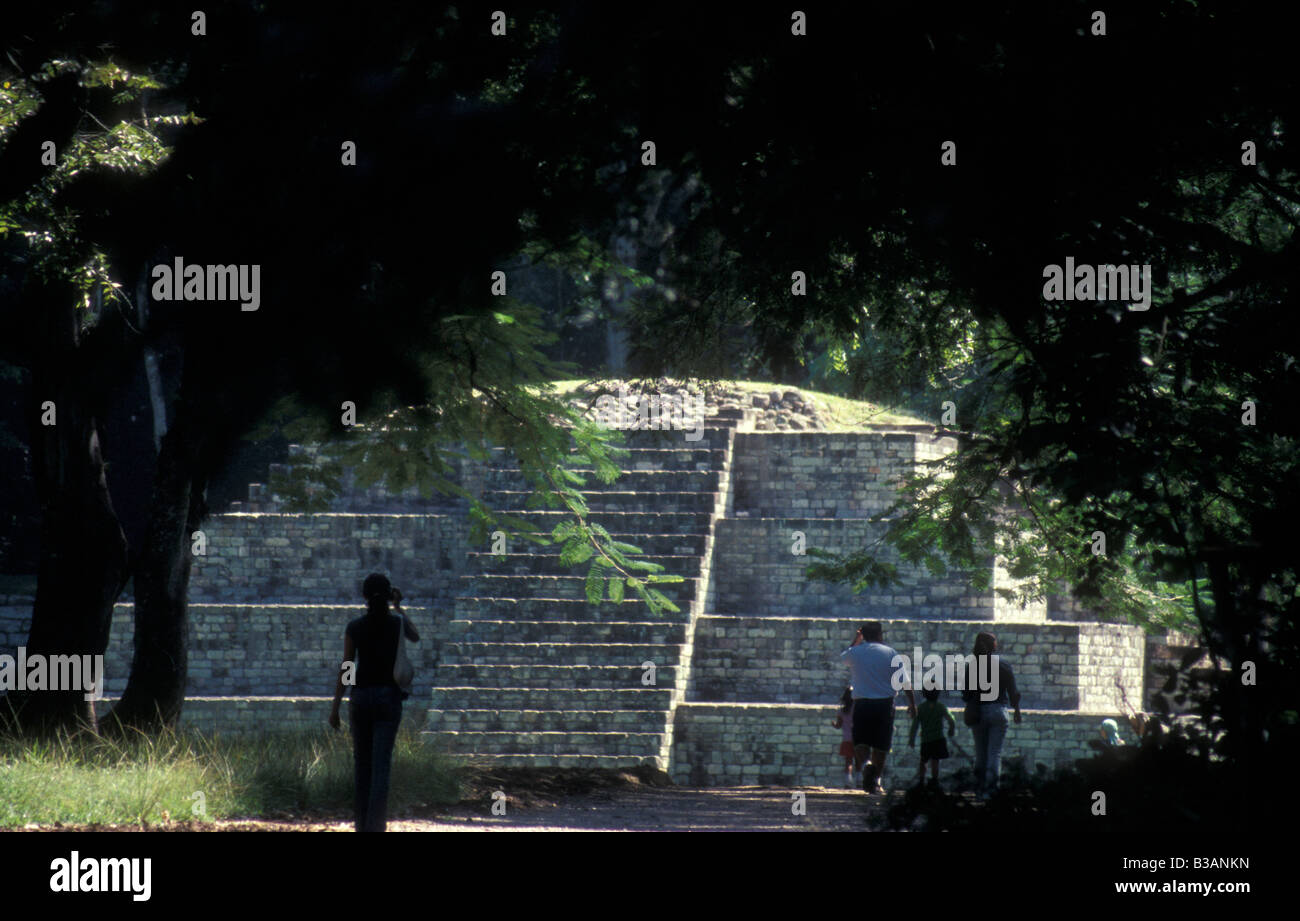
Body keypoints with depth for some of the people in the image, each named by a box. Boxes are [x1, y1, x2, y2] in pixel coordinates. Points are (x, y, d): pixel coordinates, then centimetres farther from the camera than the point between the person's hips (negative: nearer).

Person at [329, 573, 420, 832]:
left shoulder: (354, 628, -3)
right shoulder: (397, 623, -2)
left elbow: (346, 668, -3)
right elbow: (415, 638, 22)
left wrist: (335, 708, 2)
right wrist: (398, 607, 30)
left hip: (361, 696, 1)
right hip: (389, 696, -1)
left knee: (362, 762, 13)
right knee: (382, 763, -5)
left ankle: (363, 823, 18)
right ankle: (376, 824, -17)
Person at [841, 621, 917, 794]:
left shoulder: (855, 652, 3)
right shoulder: (890, 653, 0)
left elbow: (843, 657, 29)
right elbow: (904, 680, -2)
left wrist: (856, 641, 37)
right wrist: (912, 702, 5)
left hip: (861, 702, 0)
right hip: (885, 702, 0)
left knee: (860, 741, 4)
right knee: (880, 744, 9)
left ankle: (866, 763, -26)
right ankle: (876, 781, 9)